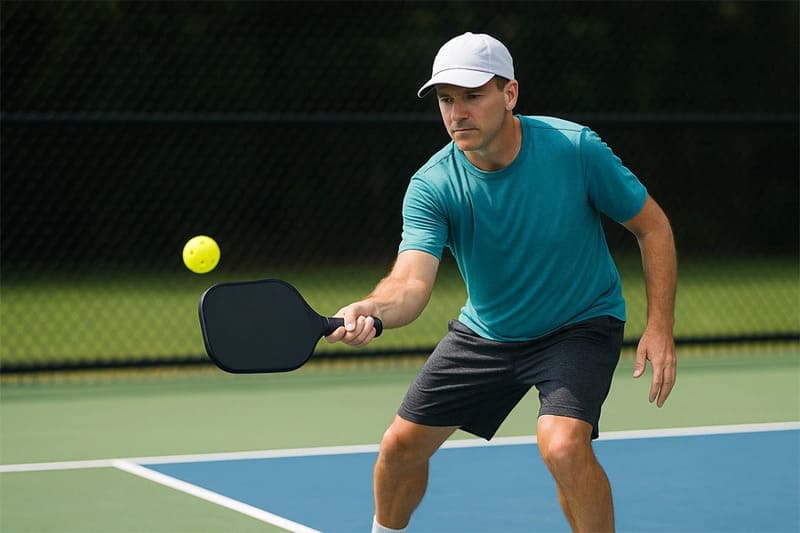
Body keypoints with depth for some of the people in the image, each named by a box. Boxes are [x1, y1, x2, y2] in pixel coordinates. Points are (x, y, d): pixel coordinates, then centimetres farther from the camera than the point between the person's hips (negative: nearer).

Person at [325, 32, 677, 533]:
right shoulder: (432, 186, -20)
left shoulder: (575, 148, -23)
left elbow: (652, 225, -10)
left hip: (580, 326, -3)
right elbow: (412, 281, -33)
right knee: (401, 447, 6)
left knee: (563, 445, -29)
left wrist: (660, 328, -17)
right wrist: (370, 310, -57)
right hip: (484, 333, 3)